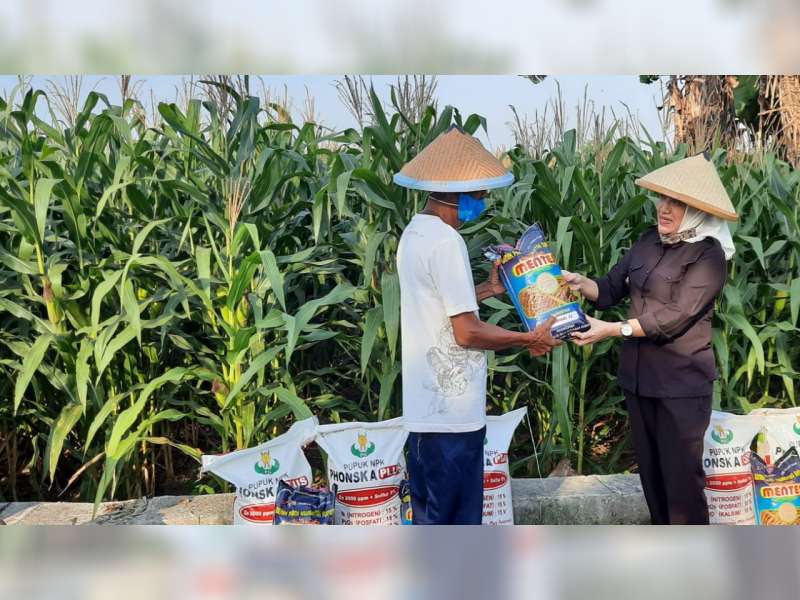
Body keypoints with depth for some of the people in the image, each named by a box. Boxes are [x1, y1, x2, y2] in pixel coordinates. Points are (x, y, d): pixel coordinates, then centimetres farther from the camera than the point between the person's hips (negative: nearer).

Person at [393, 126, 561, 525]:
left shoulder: (415, 233, 10)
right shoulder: (445, 241, -20)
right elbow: (467, 332, -20)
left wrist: (488, 289, 20)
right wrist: (530, 339, -8)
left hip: (425, 404, 10)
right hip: (451, 410, -9)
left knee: (430, 514, 20)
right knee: (457, 518, 4)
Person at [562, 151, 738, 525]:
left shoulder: (707, 256, -13)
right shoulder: (649, 242, 6)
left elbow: (675, 317, -21)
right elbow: (612, 288, 9)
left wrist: (613, 330, -23)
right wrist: (581, 284, -11)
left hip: (682, 381, -7)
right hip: (639, 375, 7)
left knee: (682, 474, 0)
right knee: (650, 469, 17)